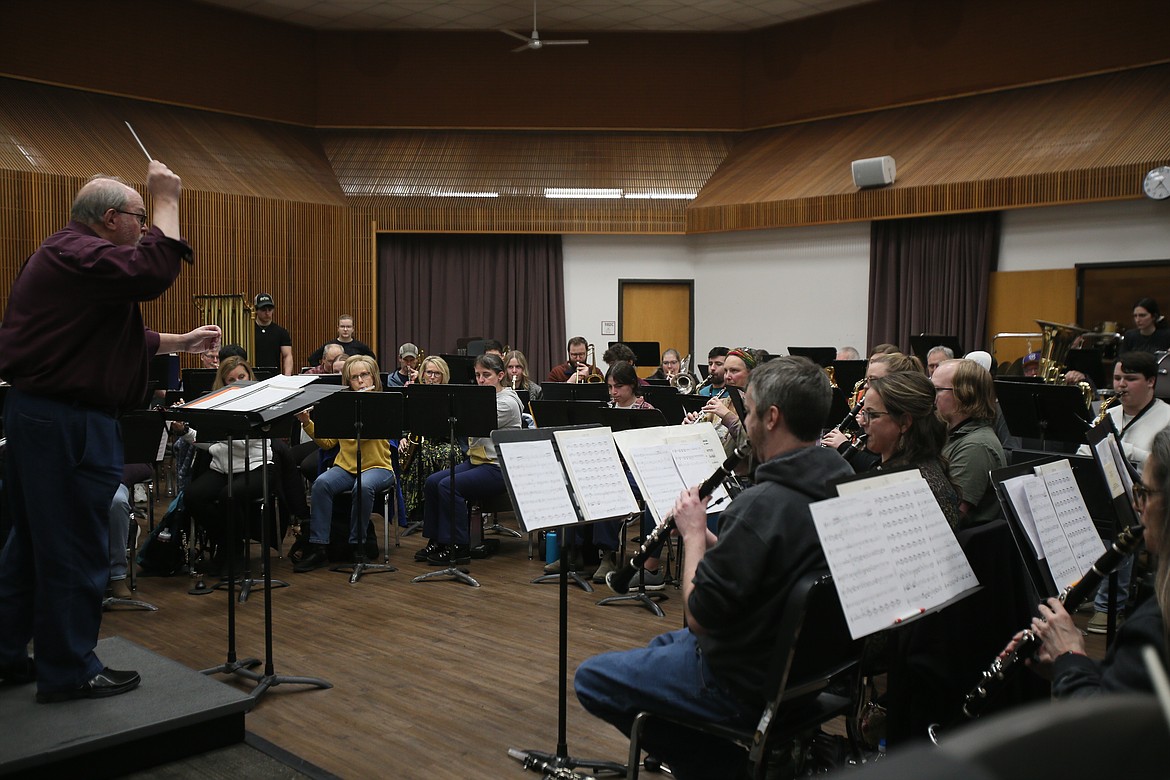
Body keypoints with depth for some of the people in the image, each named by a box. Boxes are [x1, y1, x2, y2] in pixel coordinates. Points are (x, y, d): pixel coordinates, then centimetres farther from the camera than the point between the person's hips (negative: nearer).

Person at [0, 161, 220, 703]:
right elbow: (154, 271, -30)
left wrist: (182, 342, 21)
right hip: (69, 422, -11)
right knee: (76, 549, 0)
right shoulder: (78, 253, -15)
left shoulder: (61, 253, 20)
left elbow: (110, 341, 24)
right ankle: (70, 672, 12)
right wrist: (167, 201, -18)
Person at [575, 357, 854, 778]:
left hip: (748, 684, -9)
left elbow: (699, 614, -23)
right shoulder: (836, 481, -2)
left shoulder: (763, 503, -30)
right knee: (662, 644, 31)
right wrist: (710, 539, 1)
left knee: (589, 679, 5)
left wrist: (693, 532, -11)